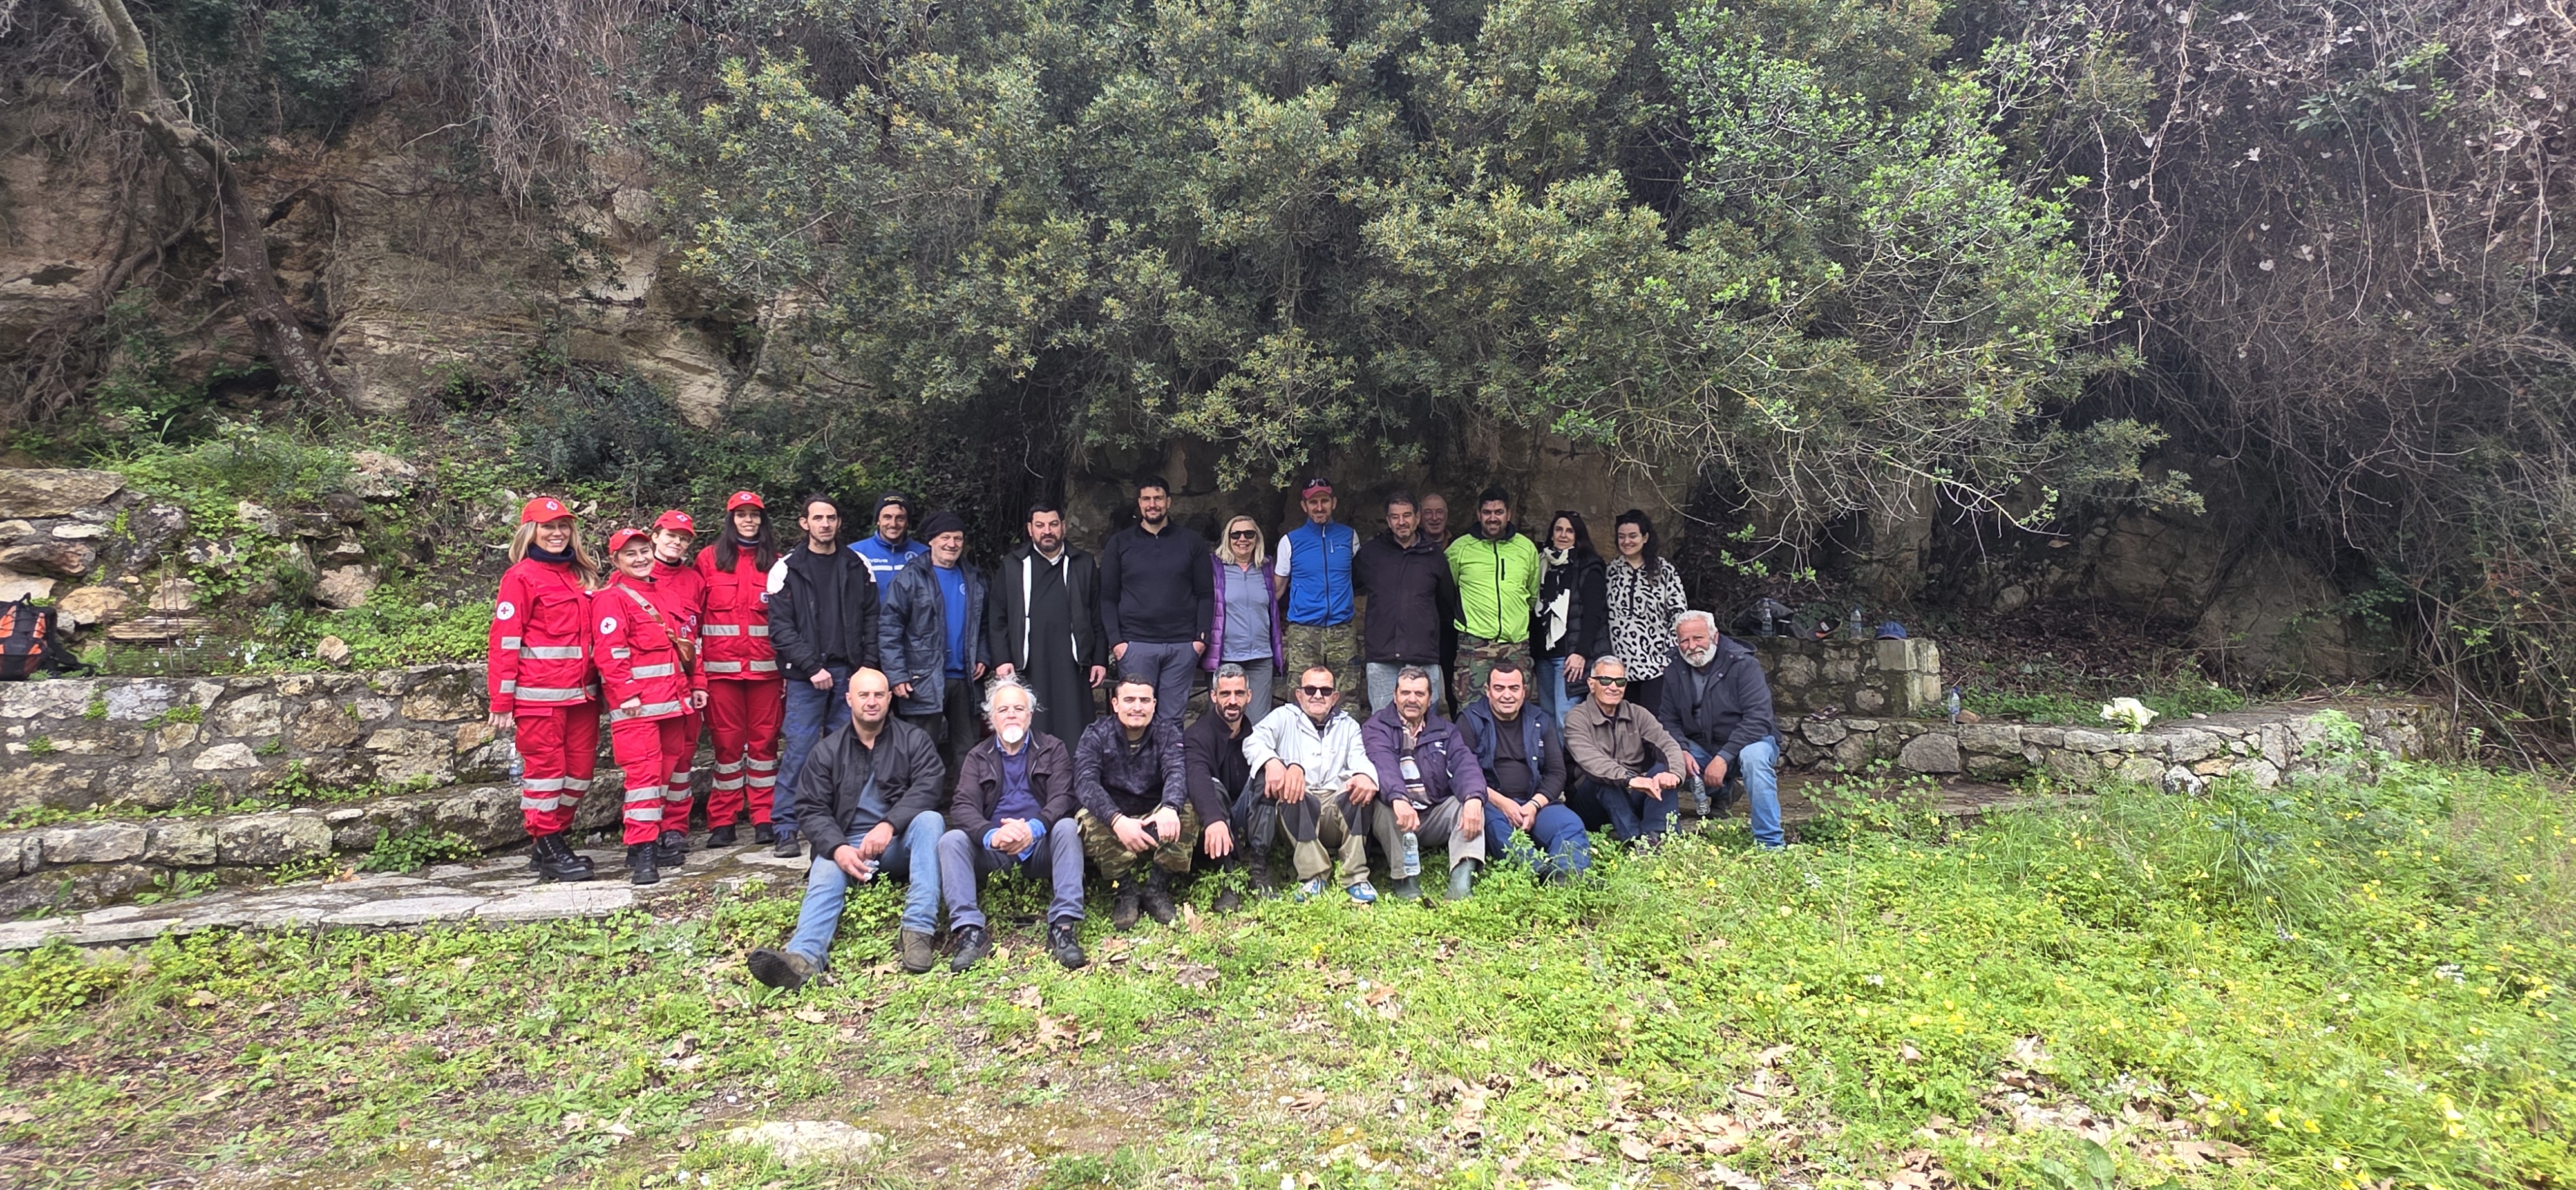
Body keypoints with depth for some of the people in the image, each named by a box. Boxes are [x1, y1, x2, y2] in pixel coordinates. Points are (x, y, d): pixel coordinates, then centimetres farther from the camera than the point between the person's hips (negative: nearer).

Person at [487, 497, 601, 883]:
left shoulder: (582, 575, 15)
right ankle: (547, 850, 10)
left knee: (580, 771, 9)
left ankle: (556, 837, 24)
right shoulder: (521, 576, -4)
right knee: (545, 768, 0)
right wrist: (502, 703, -11)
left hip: (581, 693, 6)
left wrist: (596, 687, 13)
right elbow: (504, 642, -7)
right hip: (539, 695, -6)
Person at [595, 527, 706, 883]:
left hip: (673, 699, 8)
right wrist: (627, 693, -18)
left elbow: (686, 642, 23)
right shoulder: (611, 598, -3)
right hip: (636, 705, -8)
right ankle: (641, 851, -10)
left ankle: (673, 833, 25)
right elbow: (609, 651, -12)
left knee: (675, 766, 13)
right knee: (644, 771, -12)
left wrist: (695, 684, 17)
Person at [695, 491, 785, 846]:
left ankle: (764, 819, 10)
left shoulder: (776, 563, 9)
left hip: (765, 666, 1)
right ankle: (722, 822, 8)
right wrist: (696, 665, -3)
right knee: (727, 741, 1)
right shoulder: (709, 559, 6)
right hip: (721, 666, -1)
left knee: (764, 739, 2)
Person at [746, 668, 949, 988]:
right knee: (825, 874, -30)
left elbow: (927, 788, -9)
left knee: (930, 819, -30)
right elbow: (811, 810, 1)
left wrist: (889, 825, -27)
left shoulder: (913, 740, 7)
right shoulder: (828, 751, 10)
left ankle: (918, 930, -39)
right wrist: (838, 848, -20)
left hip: (902, 845, 0)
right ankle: (804, 956, -58)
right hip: (846, 846, 1)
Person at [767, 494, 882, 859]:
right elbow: (780, 628, -2)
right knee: (799, 749, -6)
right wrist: (812, 667, -10)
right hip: (806, 676, -2)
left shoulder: (858, 566, 10)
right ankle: (785, 829, 1)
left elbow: (871, 620, 9)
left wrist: (867, 666, -1)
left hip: (850, 673, 2)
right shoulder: (787, 569, 3)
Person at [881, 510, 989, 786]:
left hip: (963, 679, 5)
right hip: (924, 681, -5)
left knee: (966, 751, 11)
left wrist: (981, 658, 7)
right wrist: (897, 676, -15)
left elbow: (982, 626, 24)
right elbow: (888, 628, -8)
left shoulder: (973, 580, 12)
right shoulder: (910, 577, -4)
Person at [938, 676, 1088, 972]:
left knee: (1067, 828, -30)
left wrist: (1034, 828, -30)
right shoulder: (978, 757, 11)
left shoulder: (1053, 750, 9)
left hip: (1040, 846, -1)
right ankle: (970, 930, -29)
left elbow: (1062, 800, -7)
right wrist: (992, 835, -29)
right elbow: (962, 807, -5)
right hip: (993, 849, 1)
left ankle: (1063, 925, -32)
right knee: (951, 840, -24)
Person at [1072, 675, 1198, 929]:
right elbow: (1085, 783, -23)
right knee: (1086, 821, -32)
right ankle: (1124, 889, -12)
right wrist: (1118, 820, -43)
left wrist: (1170, 808, -47)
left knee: (1188, 812, -28)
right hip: (1112, 818, -1)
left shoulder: (1167, 733, -3)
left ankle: (1156, 888, -12)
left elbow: (1177, 772, -22)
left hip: (1156, 819, 1)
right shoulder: (1096, 735, -7)